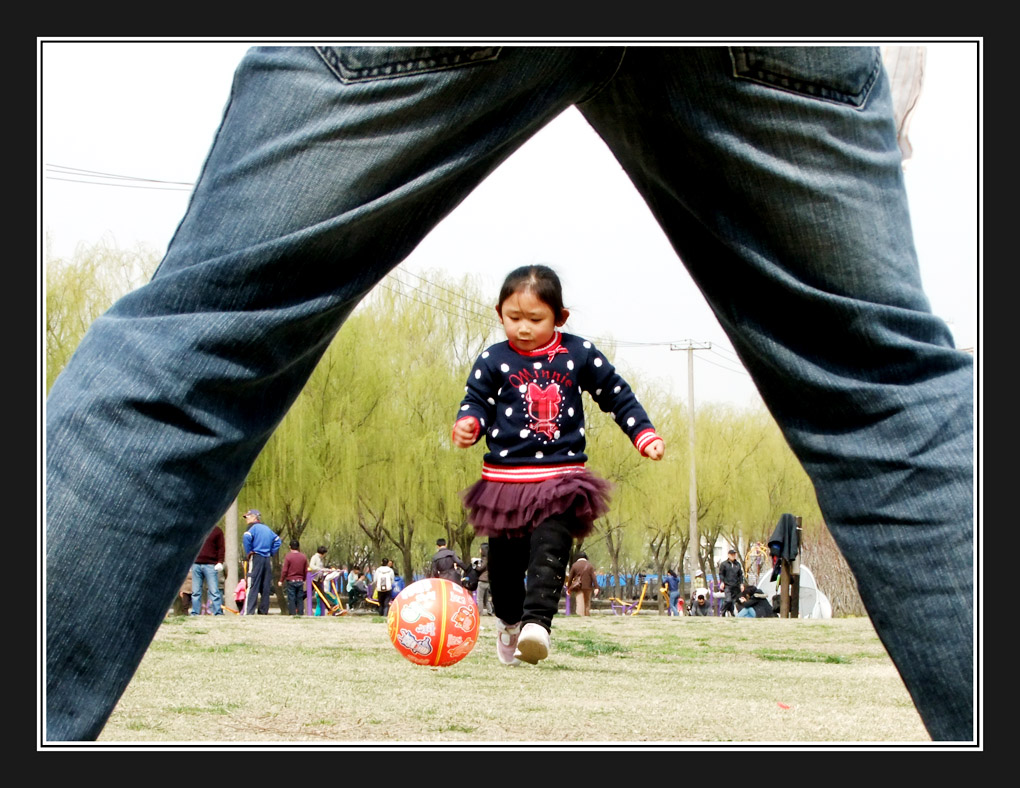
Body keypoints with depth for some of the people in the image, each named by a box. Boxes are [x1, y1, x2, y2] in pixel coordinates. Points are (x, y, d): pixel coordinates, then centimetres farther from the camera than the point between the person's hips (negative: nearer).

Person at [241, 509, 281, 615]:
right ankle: (263, 611, 9)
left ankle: (249, 611, -20)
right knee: (265, 587, 8)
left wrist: (248, 552, -11)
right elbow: (277, 541, 22)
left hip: (256, 558, -7)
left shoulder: (253, 527, -4)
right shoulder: (267, 529, 19)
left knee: (252, 586, -11)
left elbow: (246, 538, -22)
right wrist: (271, 553, 15)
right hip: (267, 560, 7)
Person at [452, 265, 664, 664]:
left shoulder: (579, 355, 4)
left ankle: (537, 622, -30)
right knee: (505, 560, 10)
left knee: (549, 552, -20)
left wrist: (645, 436, 7)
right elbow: (477, 401, 2)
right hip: (505, 478, 1)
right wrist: (467, 425, -21)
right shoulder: (493, 361, 2)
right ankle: (509, 622, 32)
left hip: (561, 480, -1)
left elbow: (617, 395, 13)